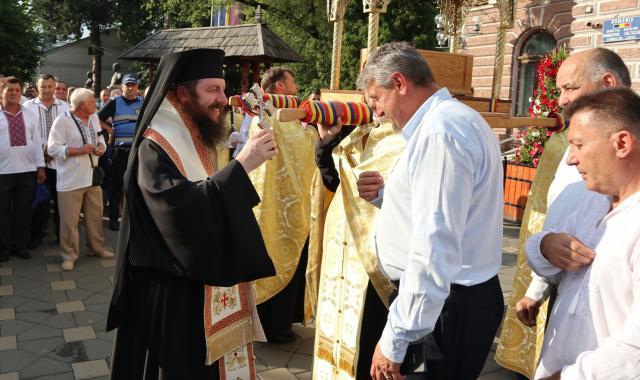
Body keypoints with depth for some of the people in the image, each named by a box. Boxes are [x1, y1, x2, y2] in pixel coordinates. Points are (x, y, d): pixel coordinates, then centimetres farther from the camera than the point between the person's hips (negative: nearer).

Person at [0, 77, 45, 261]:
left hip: (27, 170, 3)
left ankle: (20, 245, 23)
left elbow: (37, 142, 8)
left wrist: (41, 167, 4)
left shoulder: (29, 115, 9)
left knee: (23, 211, 10)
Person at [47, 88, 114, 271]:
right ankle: (69, 255, 13)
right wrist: (80, 150, -20)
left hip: (92, 175, 6)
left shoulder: (94, 118, 9)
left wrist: (101, 146, -4)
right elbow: (53, 148, -15)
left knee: (95, 215, 15)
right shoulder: (62, 121, -12)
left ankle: (97, 247, 31)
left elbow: (100, 137, 20)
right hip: (71, 179, -6)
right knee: (69, 219, 0)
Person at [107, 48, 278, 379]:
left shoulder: (197, 141, 10)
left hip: (205, 285, 8)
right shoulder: (154, 148, -18)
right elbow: (184, 210, -33)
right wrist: (241, 164, -33)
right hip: (170, 294, -8)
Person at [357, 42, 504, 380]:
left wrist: (394, 340, -22)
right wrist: (387, 194, 9)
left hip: (447, 307, -10)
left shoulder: (439, 131, -21)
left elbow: (434, 252, -27)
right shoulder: (455, 118, 13)